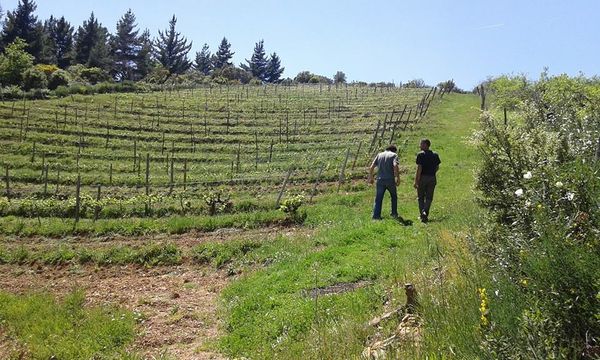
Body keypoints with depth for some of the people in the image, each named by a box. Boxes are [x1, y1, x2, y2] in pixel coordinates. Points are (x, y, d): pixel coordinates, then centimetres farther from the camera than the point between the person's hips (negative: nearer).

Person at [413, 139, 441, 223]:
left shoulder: (420, 155, -10)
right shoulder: (435, 155, 6)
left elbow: (419, 168, -14)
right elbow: (437, 167, 10)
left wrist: (416, 181, -13)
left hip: (422, 178, -3)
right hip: (432, 178, 4)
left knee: (421, 197, 10)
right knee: (429, 198, 9)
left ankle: (422, 214, 6)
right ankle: (425, 212, -8)